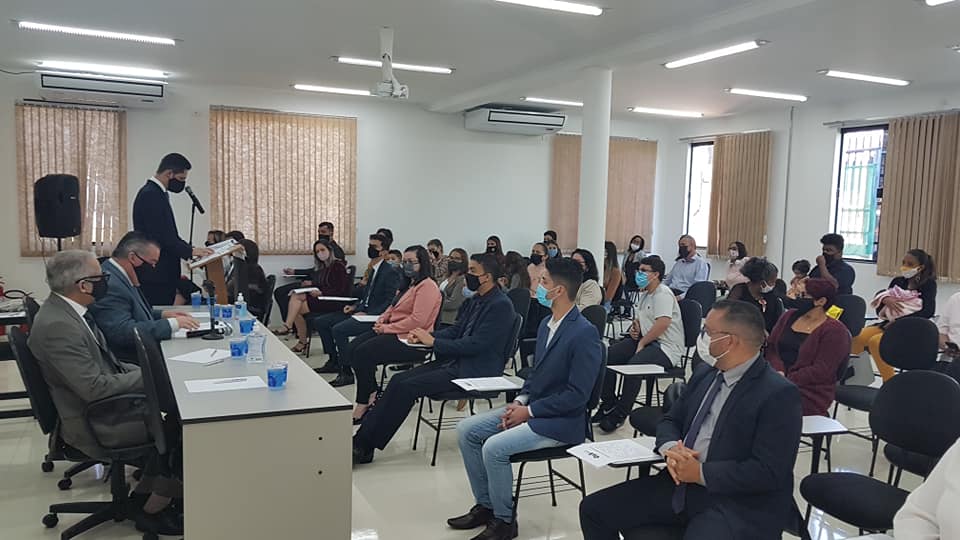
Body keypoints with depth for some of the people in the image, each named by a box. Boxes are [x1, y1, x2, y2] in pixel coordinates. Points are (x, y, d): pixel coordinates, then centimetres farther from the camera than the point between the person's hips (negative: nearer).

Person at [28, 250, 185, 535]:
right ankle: (151, 510, 7)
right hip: (94, 421, -9)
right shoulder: (56, 325, -26)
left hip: (103, 402, 9)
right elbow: (94, 388, -27)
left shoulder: (67, 309, 4)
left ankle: (144, 494, 12)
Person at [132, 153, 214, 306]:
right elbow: (161, 236, -21)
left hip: (162, 275, 10)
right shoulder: (151, 195, -15)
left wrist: (191, 249, 9)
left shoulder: (155, 193, 17)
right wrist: (190, 251, -13)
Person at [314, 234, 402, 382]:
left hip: (375, 317, -9)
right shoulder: (374, 269, 15)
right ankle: (334, 362, 16)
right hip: (362, 310, 10)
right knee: (319, 322, 6)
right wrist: (355, 306, 5)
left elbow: (390, 302, -18)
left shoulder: (391, 273, -12)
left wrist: (368, 314, -22)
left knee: (338, 329, -28)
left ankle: (346, 373, -15)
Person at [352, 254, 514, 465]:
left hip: (475, 371, -9)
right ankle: (361, 442, -7)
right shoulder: (475, 300, 13)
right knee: (398, 380, -7)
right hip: (455, 361, 9)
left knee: (407, 387, -19)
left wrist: (433, 342, -16)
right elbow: (454, 331, 17)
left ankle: (364, 447, -10)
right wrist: (426, 335, -2)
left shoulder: (501, 305, -15)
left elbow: (476, 344, -21)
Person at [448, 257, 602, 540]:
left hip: (560, 421, -9)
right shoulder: (546, 324, 8)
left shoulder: (585, 333, -20)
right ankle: (485, 505, 12)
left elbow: (577, 394, -22)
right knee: (466, 430, 0)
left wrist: (528, 411, -17)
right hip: (531, 407, 9)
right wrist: (520, 401, -1)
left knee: (494, 447, -24)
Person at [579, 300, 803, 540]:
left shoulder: (779, 394, -13)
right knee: (594, 509, -1)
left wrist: (701, 473, -18)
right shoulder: (705, 374, 10)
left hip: (738, 504, -7)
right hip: (681, 486, 8)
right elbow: (671, 421, 16)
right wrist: (671, 448, -7)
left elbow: (770, 472, -19)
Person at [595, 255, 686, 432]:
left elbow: (663, 323, -25)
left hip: (666, 347, -10)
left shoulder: (663, 293, -13)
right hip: (645, 340, 10)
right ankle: (608, 404, 1)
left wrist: (641, 343, -17)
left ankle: (620, 414, -20)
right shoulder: (644, 293, 18)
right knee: (607, 356, -9)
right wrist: (634, 327, 8)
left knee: (634, 364, -34)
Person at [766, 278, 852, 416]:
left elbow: (821, 372, -12)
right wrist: (779, 371, -11)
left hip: (808, 393, -5)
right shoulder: (789, 316, 15)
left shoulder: (835, 331, -4)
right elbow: (771, 347, 9)